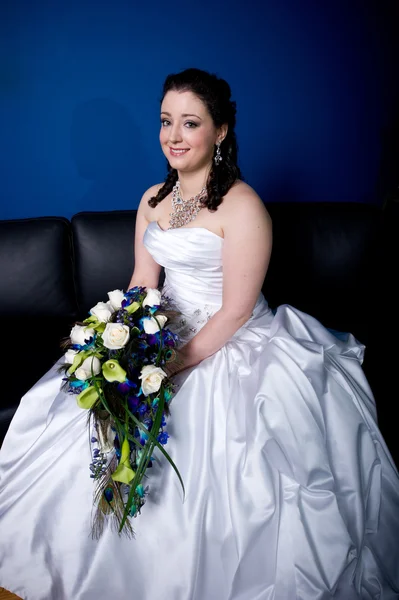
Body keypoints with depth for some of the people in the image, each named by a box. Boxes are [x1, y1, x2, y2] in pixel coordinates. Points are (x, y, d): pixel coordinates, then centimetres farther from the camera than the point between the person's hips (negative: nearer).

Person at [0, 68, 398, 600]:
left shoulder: (242, 207, -16)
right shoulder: (154, 200, 7)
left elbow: (235, 313, -18)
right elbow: (142, 283, 8)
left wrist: (173, 366, -22)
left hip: (233, 347, -6)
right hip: (168, 334, 7)